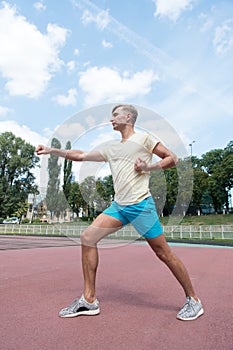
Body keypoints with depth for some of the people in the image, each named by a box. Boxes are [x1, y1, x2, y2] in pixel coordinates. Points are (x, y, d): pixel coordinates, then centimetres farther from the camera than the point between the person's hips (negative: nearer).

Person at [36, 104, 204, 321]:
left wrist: (148, 167, -11)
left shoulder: (143, 138, 3)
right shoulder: (111, 148, 19)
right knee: (88, 237, -4)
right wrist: (51, 151, 17)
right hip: (118, 206, 7)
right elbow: (80, 156, 20)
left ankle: (193, 300, 21)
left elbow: (172, 159, 3)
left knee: (164, 253, -2)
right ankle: (89, 300, 7)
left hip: (141, 205, -6)